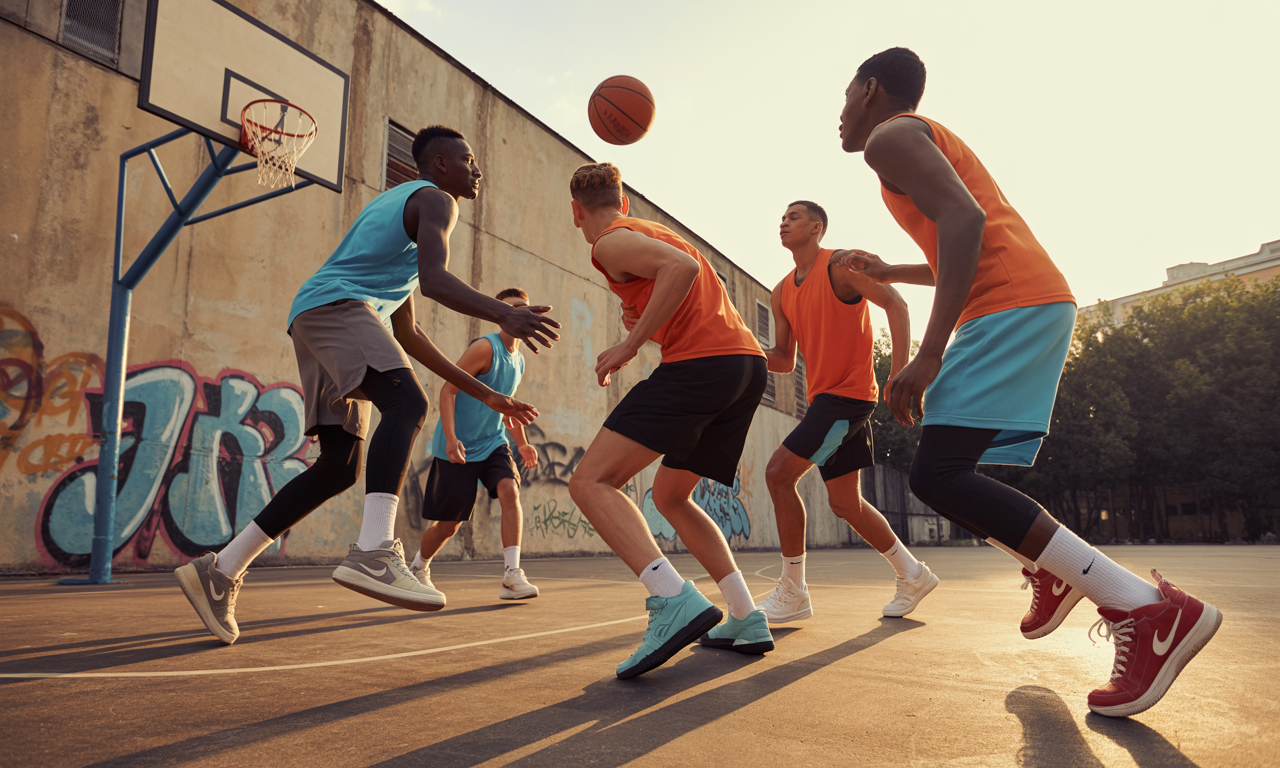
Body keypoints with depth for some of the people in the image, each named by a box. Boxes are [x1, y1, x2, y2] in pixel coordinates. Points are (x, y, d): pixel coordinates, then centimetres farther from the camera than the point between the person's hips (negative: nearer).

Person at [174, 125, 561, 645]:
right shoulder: (434, 200, 5)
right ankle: (374, 553, -49)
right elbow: (434, 278, -19)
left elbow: (407, 335, 30)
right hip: (335, 305, -10)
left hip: (314, 319, 10)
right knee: (406, 404, -31)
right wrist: (503, 314, -35)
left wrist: (484, 395, 27)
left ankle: (219, 572, 13)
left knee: (340, 469, 7)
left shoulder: (399, 204, 34)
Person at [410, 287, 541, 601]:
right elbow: (447, 391, -19)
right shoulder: (484, 347, -15)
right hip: (458, 448, -6)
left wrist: (522, 444, 21)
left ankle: (512, 575, -22)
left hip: (492, 443, 6)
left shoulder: (519, 360, 8)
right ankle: (419, 568, 32)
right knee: (450, 523, 3)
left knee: (510, 490, -21)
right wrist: (450, 439, -28)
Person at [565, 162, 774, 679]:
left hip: (701, 362, -9)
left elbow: (683, 267, -16)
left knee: (591, 483, -13)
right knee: (669, 496, 21)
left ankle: (676, 601, -29)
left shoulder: (612, 242, 2)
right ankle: (746, 620, 16)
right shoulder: (656, 231, 30)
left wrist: (630, 346, -12)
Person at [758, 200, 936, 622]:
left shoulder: (840, 264, -7)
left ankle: (792, 594, -6)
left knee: (779, 473, -16)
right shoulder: (782, 293, 16)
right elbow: (785, 360, 17)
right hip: (824, 398, 8)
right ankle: (913, 575, 29)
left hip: (849, 393, -8)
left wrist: (899, 373, -27)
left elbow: (896, 304, -16)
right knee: (845, 503, 11)